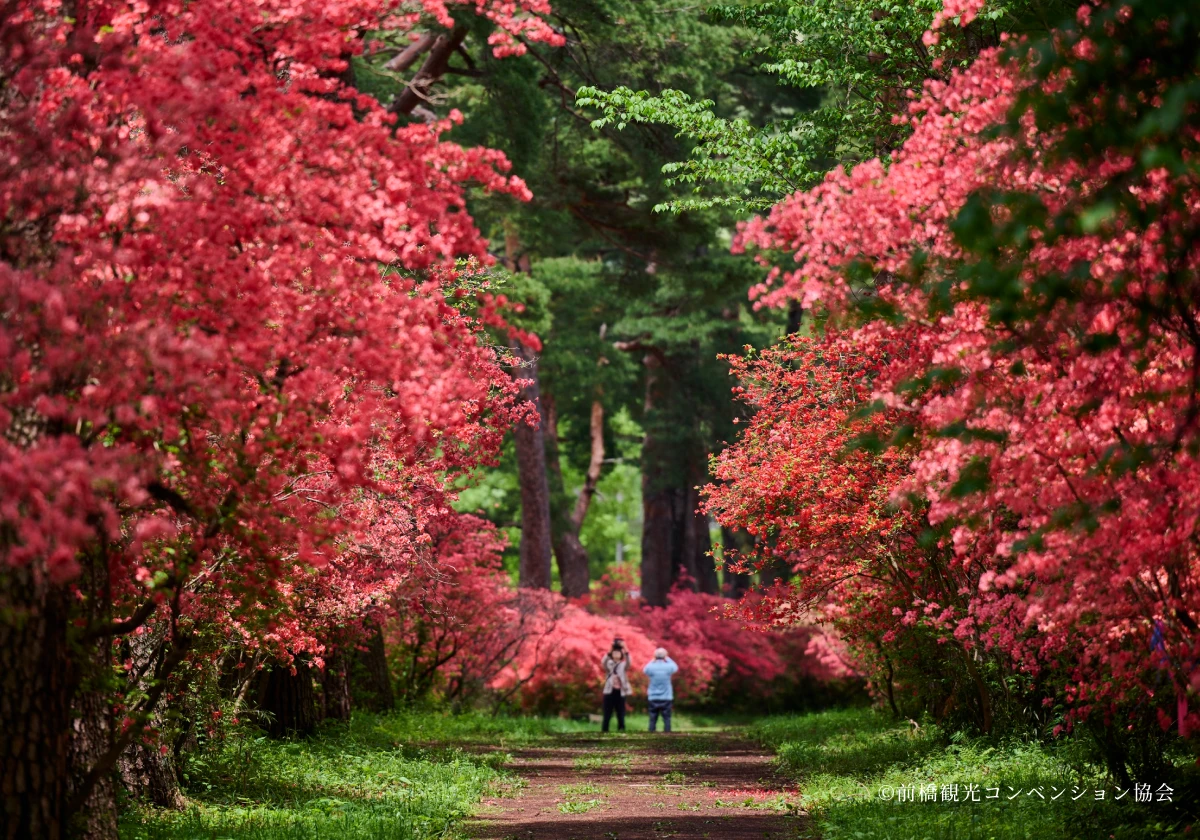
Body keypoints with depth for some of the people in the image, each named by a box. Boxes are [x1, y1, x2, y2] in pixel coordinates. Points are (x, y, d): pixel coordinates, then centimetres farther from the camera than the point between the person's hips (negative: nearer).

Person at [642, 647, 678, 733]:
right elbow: (675, 667, 16)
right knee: (667, 719, 1)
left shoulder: (651, 667, -8)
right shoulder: (668, 667, -8)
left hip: (653, 698, 1)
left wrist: (653, 660, 14)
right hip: (666, 698, -1)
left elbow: (644, 670, 16)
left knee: (653, 720, 4)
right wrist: (667, 659, 21)